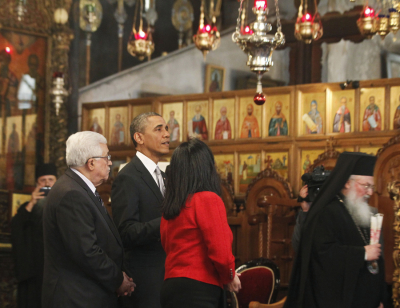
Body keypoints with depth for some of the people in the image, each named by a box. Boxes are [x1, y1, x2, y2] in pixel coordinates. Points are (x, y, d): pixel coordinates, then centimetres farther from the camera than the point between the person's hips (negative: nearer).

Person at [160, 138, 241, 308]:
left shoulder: (169, 206, 9)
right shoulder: (208, 199, -11)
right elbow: (220, 251, -15)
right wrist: (229, 277, 5)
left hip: (171, 286, 8)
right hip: (198, 292, -7)